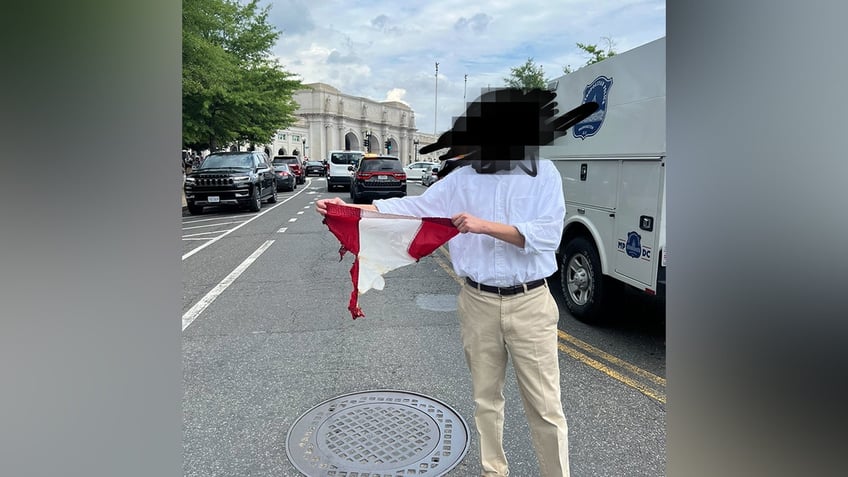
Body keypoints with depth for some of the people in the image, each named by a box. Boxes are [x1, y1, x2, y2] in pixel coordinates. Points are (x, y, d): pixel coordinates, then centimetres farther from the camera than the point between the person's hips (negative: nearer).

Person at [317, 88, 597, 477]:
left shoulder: (543, 174, -4)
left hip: (529, 304, -3)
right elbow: (413, 207, 0)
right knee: (485, 398, 17)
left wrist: (485, 226, -24)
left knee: (545, 407, 6)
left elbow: (547, 236, -15)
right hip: (478, 303, 3)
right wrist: (350, 207, -8)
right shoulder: (463, 178, 3)